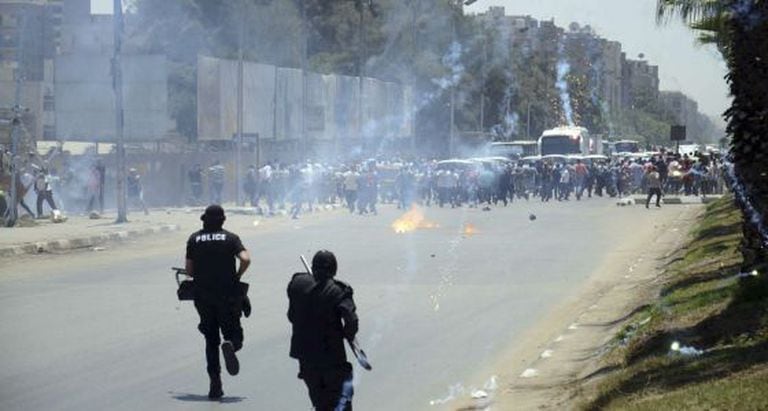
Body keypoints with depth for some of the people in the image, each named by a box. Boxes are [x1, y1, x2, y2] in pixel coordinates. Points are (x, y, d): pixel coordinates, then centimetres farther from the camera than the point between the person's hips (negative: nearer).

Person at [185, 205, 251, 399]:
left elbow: (189, 270, 3)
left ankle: (215, 384, 1)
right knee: (233, 334, 8)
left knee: (211, 340, 9)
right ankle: (230, 345, -31)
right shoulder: (230, 238, 0)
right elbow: (246, 259, -15)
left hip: (203, 296, 2)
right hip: (227, 294, -2)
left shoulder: (194, 239, 4)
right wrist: (237, 276, 2)